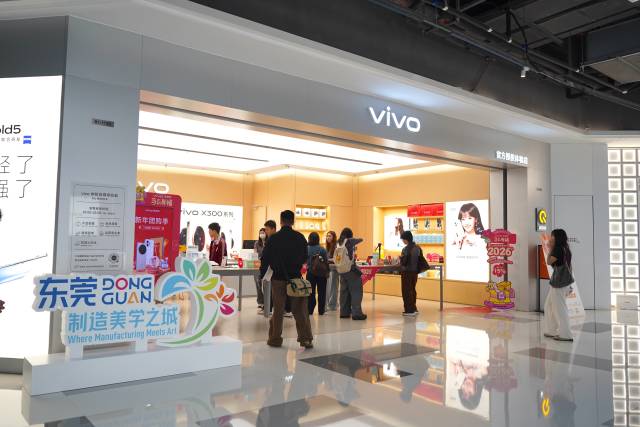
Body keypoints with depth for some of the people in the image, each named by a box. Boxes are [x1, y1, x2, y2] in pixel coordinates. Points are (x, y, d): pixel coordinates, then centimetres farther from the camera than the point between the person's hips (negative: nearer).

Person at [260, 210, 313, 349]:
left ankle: (275, 339, 17)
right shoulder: (300, 238, -3)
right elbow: (305, 258, 6)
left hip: (278, 279, -1)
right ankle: (306, 338, 3)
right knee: (300, 310, 6)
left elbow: (265, 259, -3)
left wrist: (262, 274, 12)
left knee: (278, 310, 9)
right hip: (296, 278, 1)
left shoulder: (273, 238, -7)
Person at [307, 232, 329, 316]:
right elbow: (327, 261, -8)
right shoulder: (322, 249, -10)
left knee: (311, 292, 10)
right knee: (321, 292, 9)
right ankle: (321, 311, 13)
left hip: (310, 273, 1)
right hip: (321, 273, -1)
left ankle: (310, 310, 12)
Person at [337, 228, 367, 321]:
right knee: (356, 291, -1)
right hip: (351, 269, -6)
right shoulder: (349, 241, -7)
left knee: (344, 292, 12)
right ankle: (356, 313, -4)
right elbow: (360, 239, 6)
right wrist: (353, 240, 25)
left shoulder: (338, 244, 7)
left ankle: (344, 312, 17)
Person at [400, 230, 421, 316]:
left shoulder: (406, 249, -18)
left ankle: (409, 310, 4)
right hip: (415, 271, 7)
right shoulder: (418, 248, 5)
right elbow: (420, 260, 10)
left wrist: (400, 258, 1)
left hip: (407, 272, -7)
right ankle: (414, 309, 22)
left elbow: (404, 262, -18)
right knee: (412, 290, 17)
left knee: (406, 291, 2)